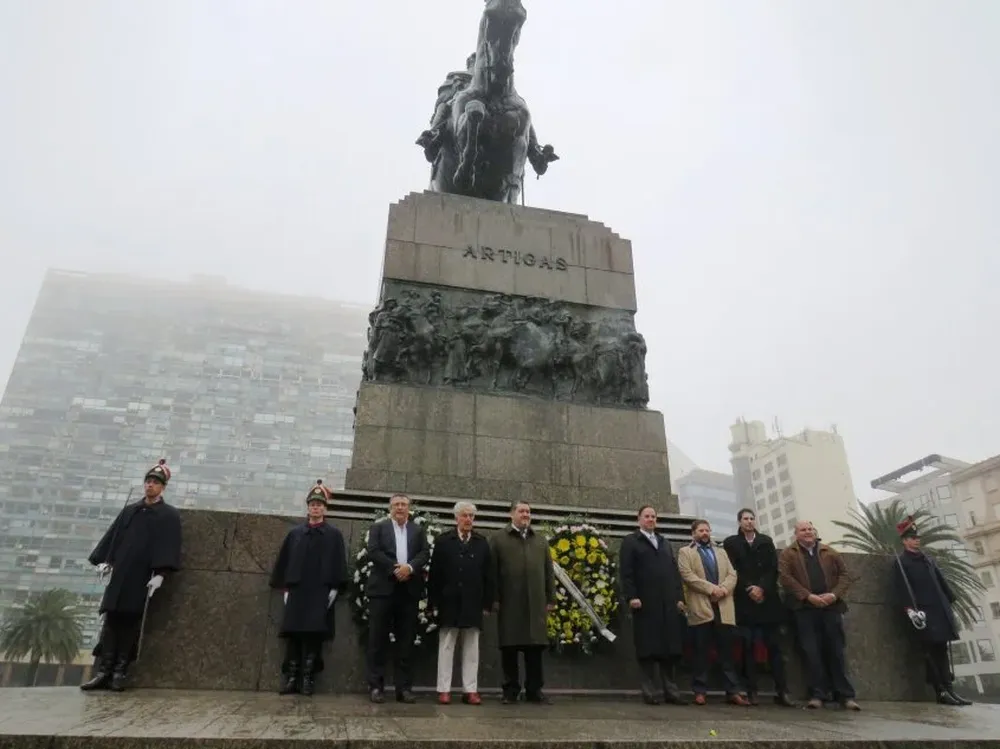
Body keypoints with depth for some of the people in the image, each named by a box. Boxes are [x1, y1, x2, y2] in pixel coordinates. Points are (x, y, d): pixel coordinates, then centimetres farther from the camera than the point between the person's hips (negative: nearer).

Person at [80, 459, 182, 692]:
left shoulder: (170, 515, 1)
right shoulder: (129, 511, 16)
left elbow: (169, 546, -6)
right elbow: (113, 536, 14)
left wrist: (160, 574, -17)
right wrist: (103, 560, 0)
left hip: (142, 578, -4)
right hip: (119, 574, 4)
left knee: (131, 624, -2)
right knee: (111, 621, 1)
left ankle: (120, 672, 4)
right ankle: (103, 671, 3)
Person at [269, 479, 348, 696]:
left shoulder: (334, 535, 6)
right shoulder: (295, 533, 12)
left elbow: (339, 564, 3)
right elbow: (283, 561, 12)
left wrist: (335, 589, -6)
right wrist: (284, 588, 5)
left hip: (321, 593, -2)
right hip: (296, 592, 2)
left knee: (314, 636, -5)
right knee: (293, 635, 1)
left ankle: (308, 679, 1)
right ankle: (290, 679, 7)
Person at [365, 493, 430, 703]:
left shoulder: (418, 530, 15)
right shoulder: (378, 527, 9)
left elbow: (425, 553, 3)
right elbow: (373, 551, -5)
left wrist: (410, 567, -15)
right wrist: (395, 568, -14)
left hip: (409, 590, 2)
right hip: (383, 588, -2)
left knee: (406, 641, 4)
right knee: (378, 639, 0)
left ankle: (404, 687, 9)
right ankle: (376, 686, 7)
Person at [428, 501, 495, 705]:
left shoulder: (482, 542, 7)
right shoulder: (443, 540, 2)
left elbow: (488, 575, 6)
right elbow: (435, 573, -1)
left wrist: (487, 602, 1)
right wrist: (435, 600, -5)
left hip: (473, 604, 2)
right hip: (449, 602, -2)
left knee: (472, 648, 7)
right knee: (446, 647, 5)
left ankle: (470, 690, 13)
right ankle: (444, 690, 12)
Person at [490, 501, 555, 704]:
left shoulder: (541, 540, 15)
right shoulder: (498, 538, 3)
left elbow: (548, 572, 13)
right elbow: (492, 571, -1)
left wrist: (550, 598, 7)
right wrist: (494, 599, -6)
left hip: (536, 604, 3)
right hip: (509, 604, -3)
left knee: (535, 647, 5)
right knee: (509, 647, 4)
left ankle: (534, 690, 16)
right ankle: (510, 690, 16)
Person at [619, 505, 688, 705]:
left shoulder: (665, 543, 25)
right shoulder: (630, 541, 6)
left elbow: (675, 572, 19)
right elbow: (626, 572, -4)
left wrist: (680, 597, 8)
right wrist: (631, 596, -14)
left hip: (669, 603, 5)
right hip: (645, 603, -5)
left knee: (670, 647, 4)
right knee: (649, 648, -2)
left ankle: (669, 690, 13)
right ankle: (652, 692, 4)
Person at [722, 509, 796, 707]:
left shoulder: (766, 541, 14)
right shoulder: (730, 543, 7)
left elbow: (773, 569, 4)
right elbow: (732, 571, -1)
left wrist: (762, 588, -10)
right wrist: (749, 589, -12)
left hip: (768, 600, 2)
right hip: (744, 602, -2)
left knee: (775, 646, 1)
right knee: (748, 647, -1)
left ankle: (782, 692, 4)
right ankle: (751, 692, 3)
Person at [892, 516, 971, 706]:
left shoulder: (928, 559, 19)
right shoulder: (900, 563, -2)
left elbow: (941, 582, 21)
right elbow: (900, 590, -10)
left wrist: (950, 602, 13)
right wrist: (910, 610, -19)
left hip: (940, 611, 7)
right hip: (922, 613, -6)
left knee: (941, 651, 8)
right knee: (932, 653, -5)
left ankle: (949, 690, 12)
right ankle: (941, 692, -2)